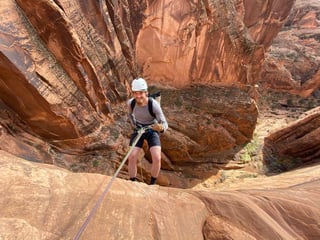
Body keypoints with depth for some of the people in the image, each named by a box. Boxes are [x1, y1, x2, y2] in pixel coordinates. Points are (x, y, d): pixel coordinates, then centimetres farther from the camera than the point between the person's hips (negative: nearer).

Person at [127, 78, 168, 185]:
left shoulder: (154, 104, -30)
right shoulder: (130, 102, -18)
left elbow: (165, 124, -27)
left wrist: (161, 128, -49)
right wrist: (134, 124, 1)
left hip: (152, 131, -2)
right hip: (138, 130, 3)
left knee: (157, 158, -19)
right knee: (132, 157, -14)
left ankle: (152, 184, 8)